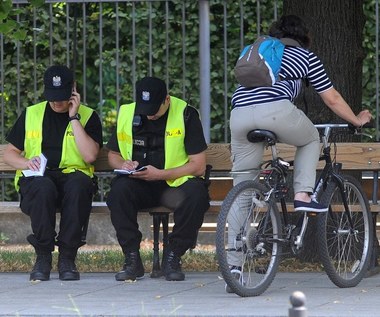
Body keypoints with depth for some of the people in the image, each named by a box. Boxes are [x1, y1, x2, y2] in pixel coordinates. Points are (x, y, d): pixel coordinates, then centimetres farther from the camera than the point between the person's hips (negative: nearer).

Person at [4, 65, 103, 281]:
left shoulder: (88, 117, 8)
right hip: (36, 180, 0)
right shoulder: (31, 115, 14)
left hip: (73, 177, 0)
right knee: (43, 188, -38)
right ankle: (43, 257, -27)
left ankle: (67, 257, -31)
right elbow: (9, 154, 16)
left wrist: (74, 118, -9)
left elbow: (90, 156, -9)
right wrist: (27, 163, -7)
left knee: (79, 184, -38)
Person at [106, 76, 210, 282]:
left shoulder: (185, 115, -8)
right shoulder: (126, 114, 3)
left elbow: (199, 166, -9)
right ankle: (132, 260, -23)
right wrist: (123, 164, -9)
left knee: (196, 193, -35)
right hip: (139, 186, 2)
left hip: (175, 183, -2)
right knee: (119, 189, -31)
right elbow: (113, 154, 17)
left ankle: (172, 258, -18)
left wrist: (159, 174, -19)